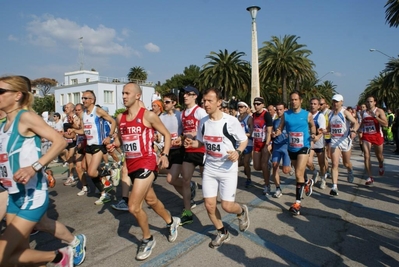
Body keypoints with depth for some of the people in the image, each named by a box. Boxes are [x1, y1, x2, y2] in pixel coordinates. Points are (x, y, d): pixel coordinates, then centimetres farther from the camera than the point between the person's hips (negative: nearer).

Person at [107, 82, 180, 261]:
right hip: (131, 165, 7)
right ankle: (172, 222, 47)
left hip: (146, 164, -7)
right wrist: (113, 145, -2)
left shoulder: (148, 116, -11)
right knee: (151, 200, 21)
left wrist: (165, 155, -15)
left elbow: (166, 134, -3)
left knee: (133, 207, -10)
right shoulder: (120, 118, 7)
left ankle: (148, 239, 17)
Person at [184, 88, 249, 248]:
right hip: (209, 168, 5)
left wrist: (238, 152, -24)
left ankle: (242, 212, 35)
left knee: (227, 206, -3)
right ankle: (222, 233, 31)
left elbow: (244, 140, -4)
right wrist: (192, 143, -9)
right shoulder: (203, 122, 0)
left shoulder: (231, 121, -16)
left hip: (228, 169, -4)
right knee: (209, 205, 5)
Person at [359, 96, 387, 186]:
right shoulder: (363, 113, 7)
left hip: (377, 136, -2)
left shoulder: (379, 111, -6)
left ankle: (381, 167, 50)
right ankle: (370, 177, -5)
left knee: (379, 155, 16)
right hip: (366, 136, 2)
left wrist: (375, 116, -26)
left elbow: (385, 124, -17)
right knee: (366, 156, -10)